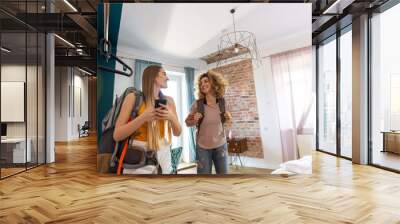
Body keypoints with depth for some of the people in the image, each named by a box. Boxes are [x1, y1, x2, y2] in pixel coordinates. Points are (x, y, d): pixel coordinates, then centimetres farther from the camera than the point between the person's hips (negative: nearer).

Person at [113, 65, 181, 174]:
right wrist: (143, 117, -21)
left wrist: (172, 118, -12)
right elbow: (117, 135, -10)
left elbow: (177, 133, 8)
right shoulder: (133, 97, -7)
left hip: (163, 155, 4)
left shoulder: (168, 100, 5)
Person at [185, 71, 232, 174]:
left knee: (223, 173, 13)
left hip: (220, 145, 2)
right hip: (203, 147, -2)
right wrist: (194, 121, -21)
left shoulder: (222, 102, -6)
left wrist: (229, 120, -11)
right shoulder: (197, 104, -13)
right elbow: (187, 122, -1)